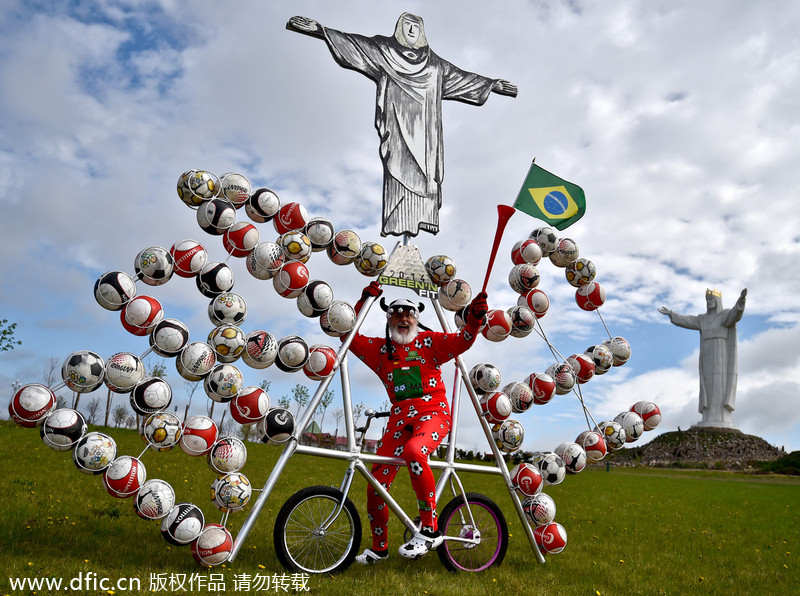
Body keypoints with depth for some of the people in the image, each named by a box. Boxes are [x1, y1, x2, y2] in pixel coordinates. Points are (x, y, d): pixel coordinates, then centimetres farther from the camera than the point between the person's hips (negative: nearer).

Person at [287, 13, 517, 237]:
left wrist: (491, 83, 28)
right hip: (398, 122, -4)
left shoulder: (433, 62, 21)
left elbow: (460, 76, 27)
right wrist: (320, 30, -7)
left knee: (425, 168, -7)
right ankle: (398, 221, -18)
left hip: (424, 125, 4)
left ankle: (422, 217, -9)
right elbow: (354, 43, 3)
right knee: (400, 166, -13)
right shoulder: (384, 50, 11)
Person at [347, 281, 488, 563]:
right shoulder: (380, 349, 15)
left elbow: (462, 340, -4)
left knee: (413, 451, -38)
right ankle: (379, 547, 22)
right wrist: (363, 301, 1)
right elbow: (350, 337, 9)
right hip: (400, 417, 4)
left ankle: (430, 529, -26)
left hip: (432, 412, -4)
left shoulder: (429, 341, 7)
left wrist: (475, 318, -24)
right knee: (375, 484, -2)